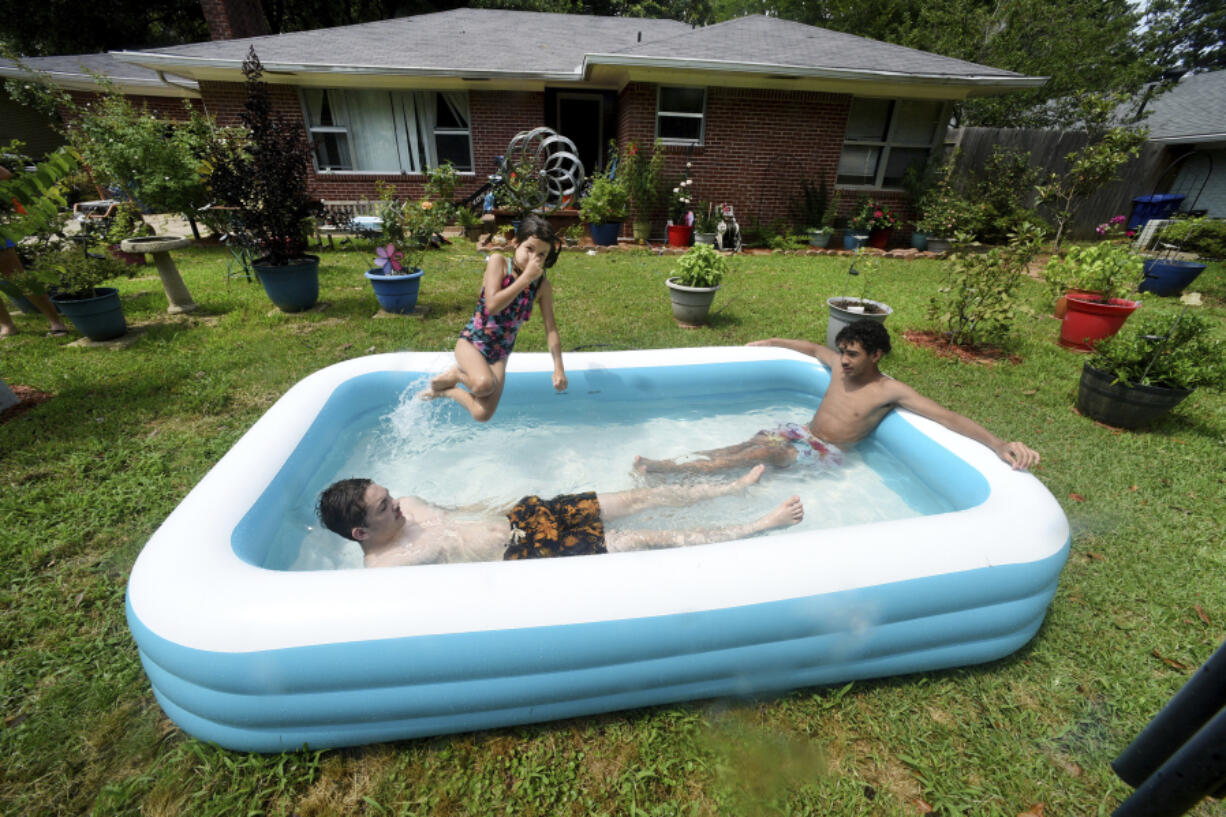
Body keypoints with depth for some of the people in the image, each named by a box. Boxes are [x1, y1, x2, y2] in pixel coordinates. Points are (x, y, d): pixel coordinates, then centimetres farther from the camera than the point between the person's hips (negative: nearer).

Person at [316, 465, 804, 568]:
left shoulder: (408, 505, 7)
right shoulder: (380, 569, -13)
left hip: (517, 519, 8)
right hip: (520, 557, -8)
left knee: (636, 499, 2)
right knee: (647, 541, -11)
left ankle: (735, 487, 16)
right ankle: (762, 526, 1)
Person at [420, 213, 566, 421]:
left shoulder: (542, 285, -2)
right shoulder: (499, 261, -10)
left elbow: (550, 328, -3)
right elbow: (492, 305, -23)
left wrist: (558, 368, -11)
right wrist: (525, 278, -23)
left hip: (500, 354, 3)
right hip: (471, 341, -3)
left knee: (482, 415, -9)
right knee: (484, 384, -36)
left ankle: (447, 391, 20)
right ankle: (454, 375, 0)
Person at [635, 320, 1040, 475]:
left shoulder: (891, 391, -14)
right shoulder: (840, 366, 3)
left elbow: (948, 416, -21)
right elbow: (814, 348, 22)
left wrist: (1000, 444, -36)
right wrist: (772, 342, 33)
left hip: (824, 453, -7)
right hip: (801, 431, 7)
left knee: (764, 452, -29)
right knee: (748, 443, -16)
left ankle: (672, 470, -33)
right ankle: (670, 463, -23)